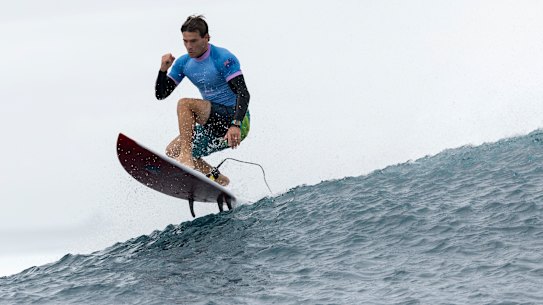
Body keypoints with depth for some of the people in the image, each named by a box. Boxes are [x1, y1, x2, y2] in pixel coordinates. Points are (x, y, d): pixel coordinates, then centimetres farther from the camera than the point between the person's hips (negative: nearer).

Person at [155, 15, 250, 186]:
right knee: (172, 151, 1)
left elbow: (243, 94, -24)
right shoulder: (183, 63, 7)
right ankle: (219, 180, 6)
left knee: (185, 104, -24)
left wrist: (236, 125, -38)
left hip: (236, 121, -8)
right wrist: (163, 70, -10)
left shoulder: (224, 59, -14)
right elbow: (161, 95, 9)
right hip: (215, 126, 8)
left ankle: (186, 156, -34)